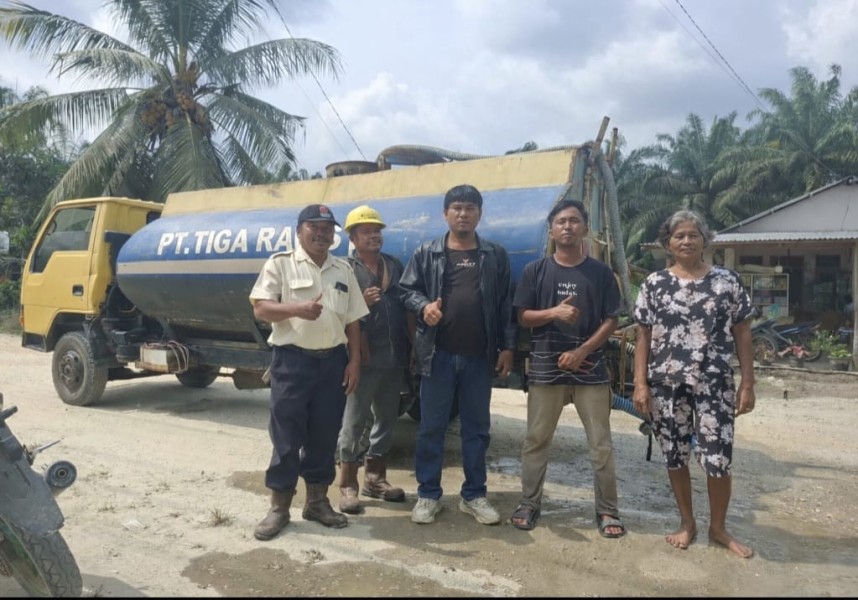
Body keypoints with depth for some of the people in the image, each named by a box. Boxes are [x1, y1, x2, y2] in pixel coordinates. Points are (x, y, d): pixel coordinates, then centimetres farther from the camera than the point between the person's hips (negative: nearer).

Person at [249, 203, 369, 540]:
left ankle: (317, 501, 23)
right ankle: (279, 507, 12)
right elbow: (260, 309, -8)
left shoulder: (344, 270, 12)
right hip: (291, 360, -4)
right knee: (286, 436, 0)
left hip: (333, 361, 4)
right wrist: (297, 309, -24)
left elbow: (353, 320, 12)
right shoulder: (280, 264, 0)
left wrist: (354, 361, 4)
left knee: (325, 435, 10)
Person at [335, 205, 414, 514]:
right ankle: (348, 485, 9)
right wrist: (362, 302, -27)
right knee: (354, 421, 0)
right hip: (364, 357, -6)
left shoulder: (394, 265, 12)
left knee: (386, 419, 13)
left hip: (395, 357, 6)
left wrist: (414, 345, 8)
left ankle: (375, 478, 26)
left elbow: (407, 307, 13)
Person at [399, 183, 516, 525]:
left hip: (479, 356, 1)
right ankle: (428, 494, 18)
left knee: (477, 427, 10)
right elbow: (407, 289, 6)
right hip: (437, 353, -1)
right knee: (431, 427, 5)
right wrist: (424, 306, -16)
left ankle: (473, 495, 23)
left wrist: (507, 346, 2)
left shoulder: (496, 256, 7)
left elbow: (506, 304, 7)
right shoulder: (426, 254, 4)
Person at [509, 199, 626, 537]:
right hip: (545, 369, 0)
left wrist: (582, 350, -12)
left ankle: (607, 510, 18)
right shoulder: (535, 271, 2)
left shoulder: (601, 273, 3)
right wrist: (553, 312, -17)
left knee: (601, 444, 5)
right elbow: (523, 317, 1)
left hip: (590, 369, 0)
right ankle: (529, 504, 21)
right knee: (536, 440, 8)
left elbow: (611, 321, 1)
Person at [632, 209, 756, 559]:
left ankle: (718, 528, 23)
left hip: (714, 384, -1)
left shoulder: (727, 281, 2)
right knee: (675, 456, 10)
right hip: (667, 384, 1)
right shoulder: (654, 284, 2)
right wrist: (640, 383, -3)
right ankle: (687, 523, 30)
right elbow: (643, 337, 3)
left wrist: (747, 384, -1)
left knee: (718, 460, -1)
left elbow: (742, 334, 4)